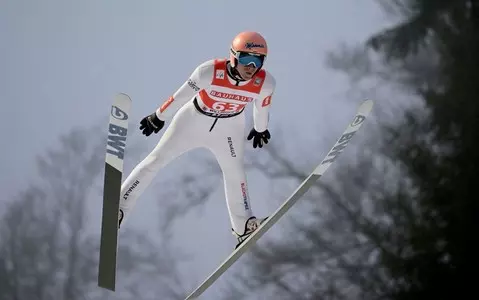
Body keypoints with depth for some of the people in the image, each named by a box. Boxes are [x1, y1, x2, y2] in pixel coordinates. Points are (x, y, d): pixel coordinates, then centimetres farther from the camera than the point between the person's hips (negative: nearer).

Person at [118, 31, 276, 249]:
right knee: (157, 159, 2)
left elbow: (262, 107, -3)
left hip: (228, 127, 2)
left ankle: (243, 225, 28)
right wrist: (159, 117, -6)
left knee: (235, 171, 10)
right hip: (195, 118, -2)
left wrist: (260, 129, 15)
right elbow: (181, 95, -20)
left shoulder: (265, 83, -27)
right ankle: (118, 206, 10)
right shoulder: (210, 72, -36)